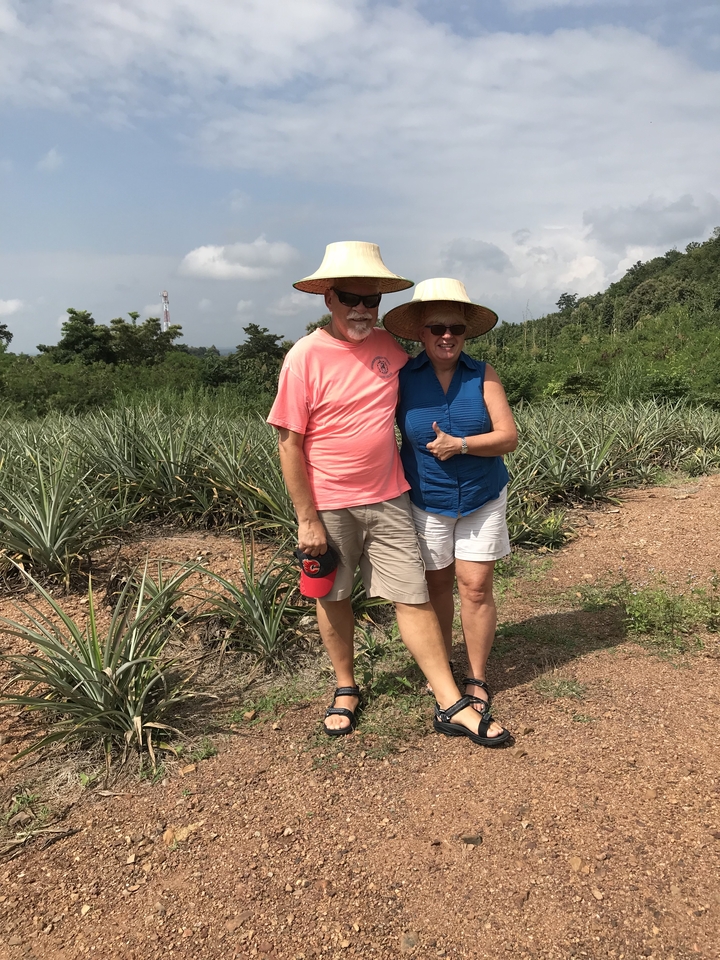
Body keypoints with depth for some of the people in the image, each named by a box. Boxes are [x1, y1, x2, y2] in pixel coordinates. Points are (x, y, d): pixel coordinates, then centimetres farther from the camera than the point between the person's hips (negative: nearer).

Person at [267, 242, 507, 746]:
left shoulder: (387, 346, 2)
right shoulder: (305, 357, -12)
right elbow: (290, 444, -11)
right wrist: (308, 519, -12)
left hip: (388, 499, 3)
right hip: (329, 507, -3)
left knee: (415, 597, 4)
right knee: (334, 599, 13)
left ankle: (451, 704, 12)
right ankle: (346, 690, 34)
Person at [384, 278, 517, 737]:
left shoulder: (483, 375, -6)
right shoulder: (403, 379, -7)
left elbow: (508, 436, -10)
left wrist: (459, 444, -22)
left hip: (483, 499, 0)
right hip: (427, 501, 0)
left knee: (476, 586, 1)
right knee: (437, 582, 10)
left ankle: (477, 678, 17)